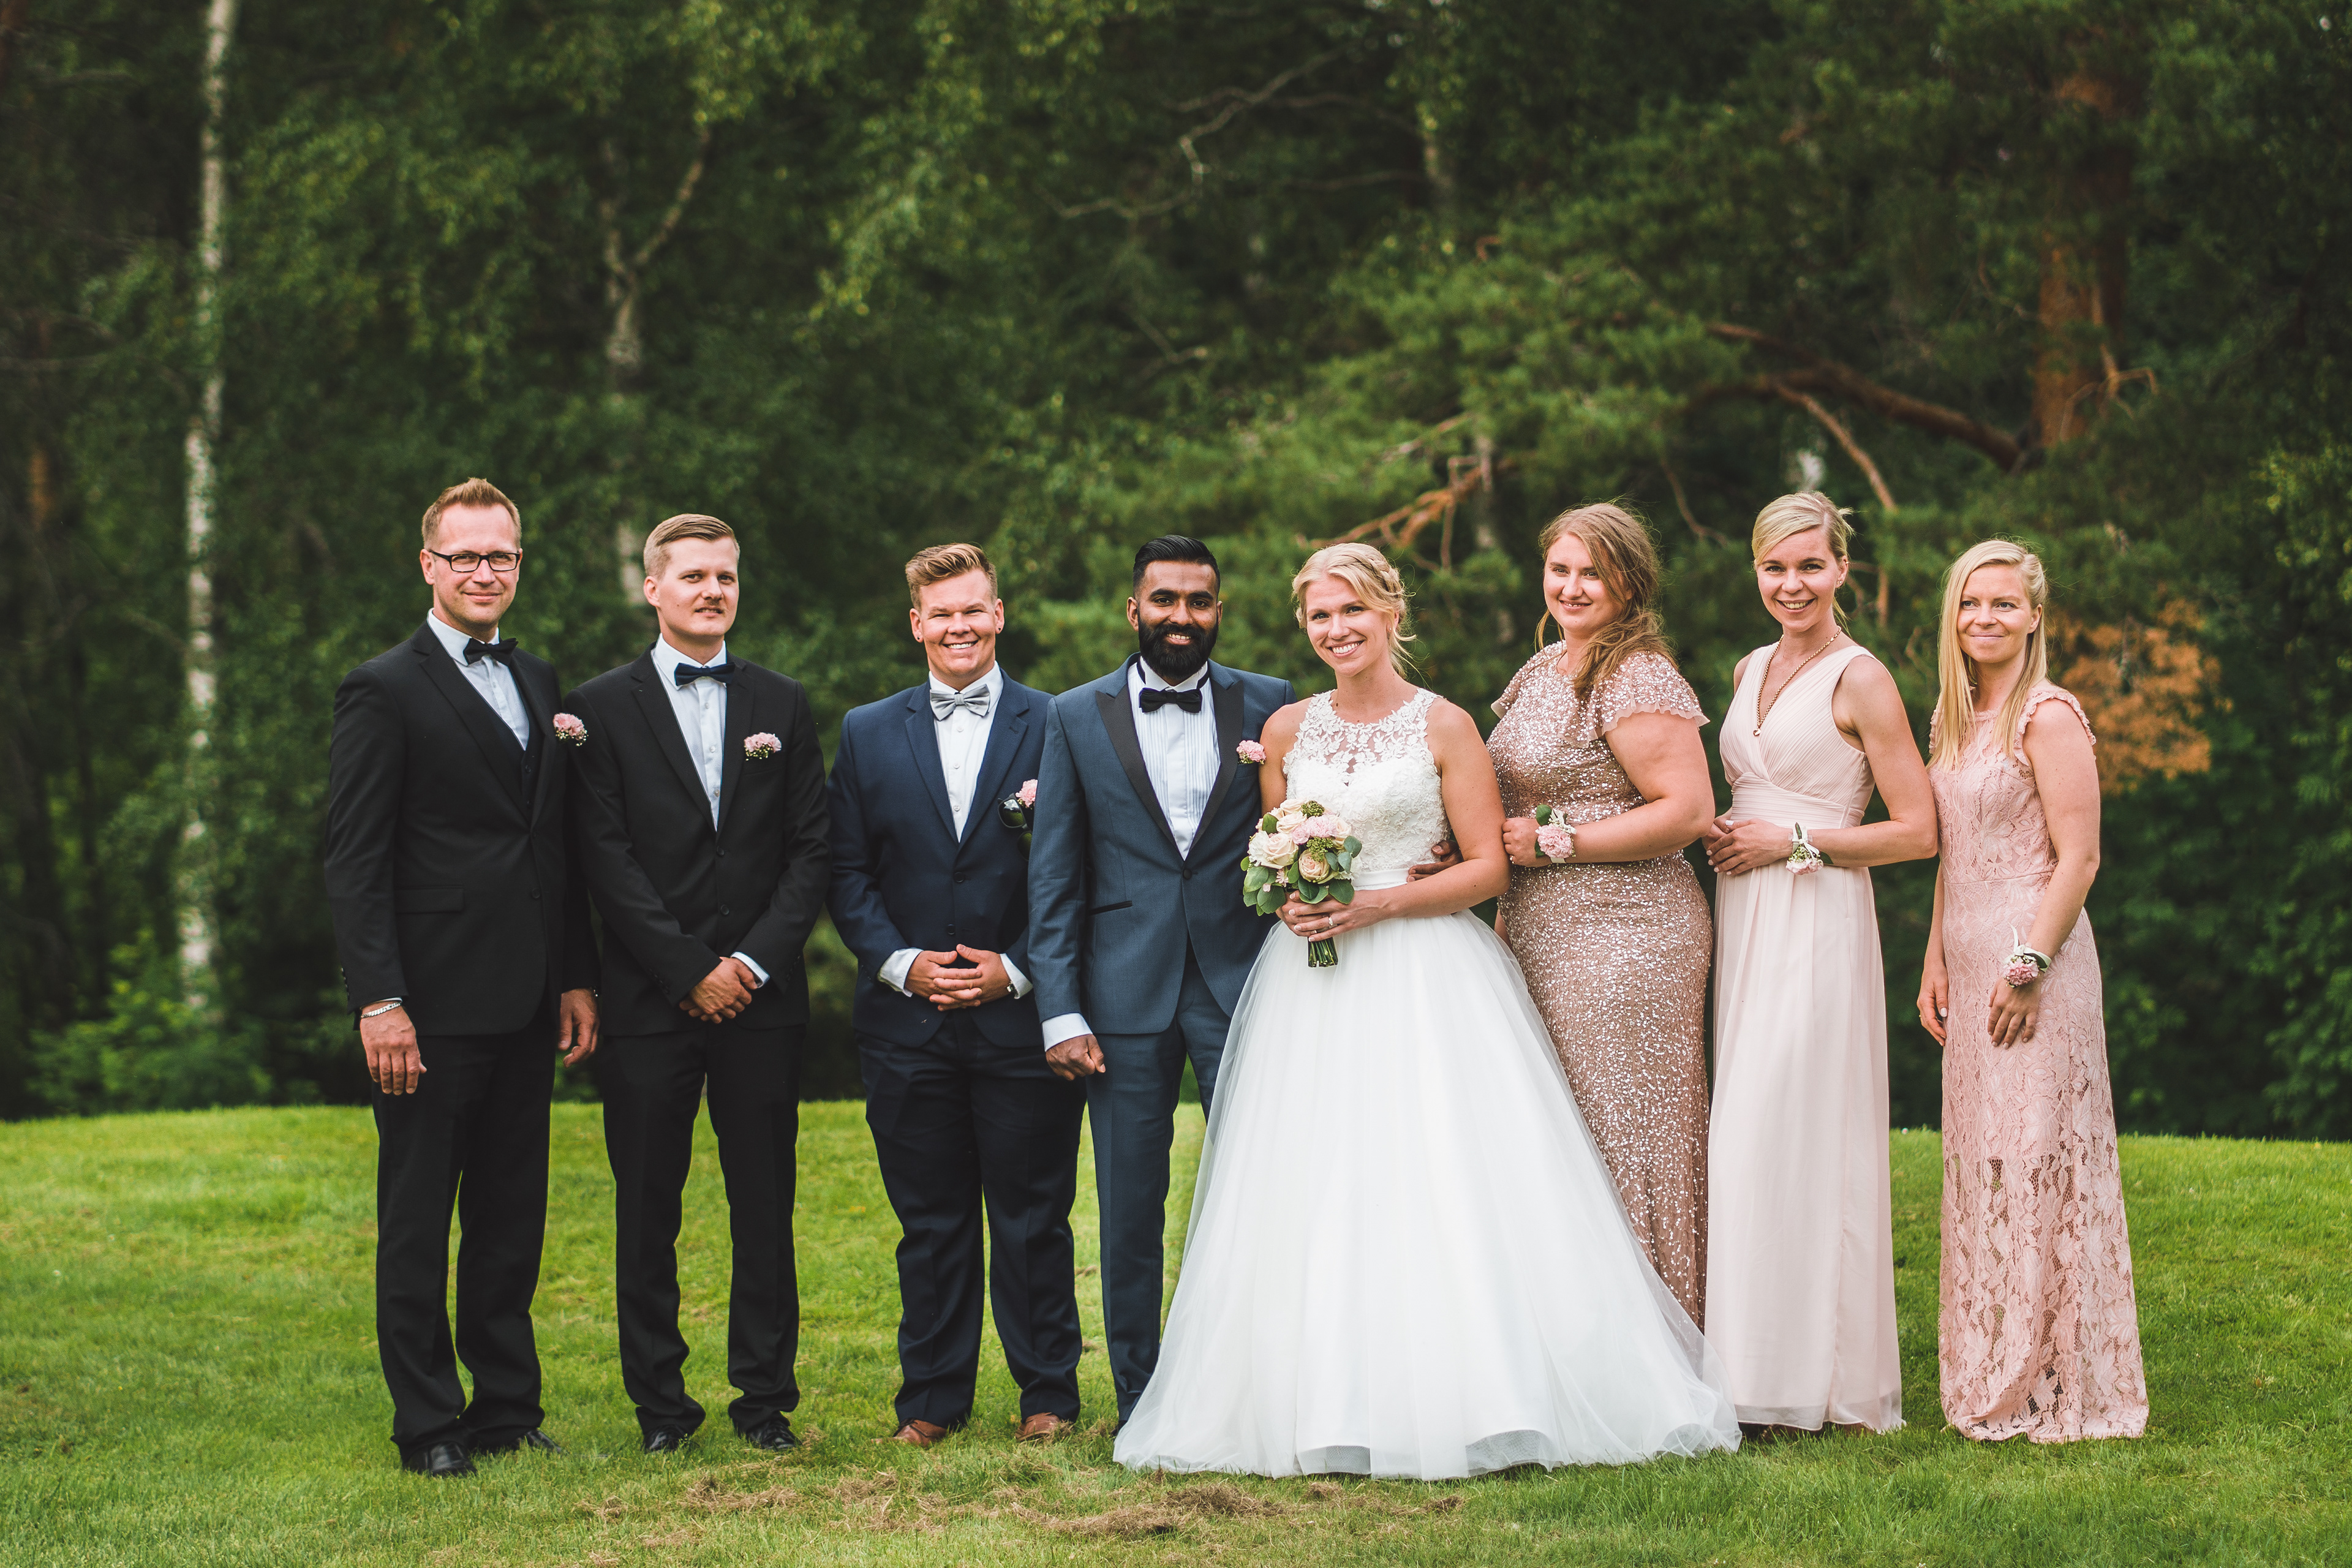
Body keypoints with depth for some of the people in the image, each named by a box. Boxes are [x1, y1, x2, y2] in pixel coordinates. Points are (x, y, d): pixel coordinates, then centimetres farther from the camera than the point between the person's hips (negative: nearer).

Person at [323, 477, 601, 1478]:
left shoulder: (539, 685, 14)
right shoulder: (384, 692, -5)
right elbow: (354, 862, -9)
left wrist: (577, 978, 11)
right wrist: (379, 1000, -16)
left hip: (524, 1007, 6)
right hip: (432, 1005, -6)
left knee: (513, 1217, 11)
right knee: (417, 1220, 2)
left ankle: (508, 1409, 19)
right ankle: (428, 1424, 8)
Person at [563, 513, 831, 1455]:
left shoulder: (781, 706, 11)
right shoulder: (603, 708, 2)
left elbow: (812, 850, 7)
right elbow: (607, 861, -4)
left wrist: (756, 962, -6)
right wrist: (691, 972, -9)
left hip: (762, 993, 2)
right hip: (650, 1000, -2)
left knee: (766, 1206, 3)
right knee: (647, 1210, 2)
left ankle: (766, 1398, 10)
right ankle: (659, 1403, 11)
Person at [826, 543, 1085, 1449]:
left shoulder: (1057, 727, 2)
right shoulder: (868, 734, 10)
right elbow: (849, 875, 7)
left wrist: (1017, 968, -11)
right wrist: (903, 964, -7)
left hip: (1022, 1016, -2)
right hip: (907, 1024, 2)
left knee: (1033, 1218, 3)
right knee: (929, 1221, 7)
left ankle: (1047, 1392, 13)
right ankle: (934, 1397, 16)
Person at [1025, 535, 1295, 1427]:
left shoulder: (1270, 707, 5)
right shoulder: (1076, 718, 5)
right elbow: (1053, 878, 4)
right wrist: (1061, 1012, -3)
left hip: (1241, 985, 0)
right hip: (1126, 994, 0)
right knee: (1130, 1209, 5)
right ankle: (1140, 1404, 15)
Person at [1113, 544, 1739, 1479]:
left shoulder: (1444, 727, 0)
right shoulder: (1288, 731, 11)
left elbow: (1489, 868, -3)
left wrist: (1380, 903, -13)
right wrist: (1289, 898, -2)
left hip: (1426, 979, -3)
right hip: (1315, 985, 3)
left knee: (1447, 1183, -9)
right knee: (1321, 1193, -2)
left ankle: (1485, 1397, -4)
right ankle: (1336, 1408, 2)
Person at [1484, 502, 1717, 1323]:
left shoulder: (1637, 681, -13)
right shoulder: (1542, 671, 15)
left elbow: (1688, 810, -21)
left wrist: (1552, 842, -17)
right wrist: (1508, 906, 21)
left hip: (1626, 938, -9)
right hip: (1544, 940, 9)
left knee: (1624, 1134, -4)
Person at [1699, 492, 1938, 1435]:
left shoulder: (1860, 681, -7)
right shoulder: (1751, 671, 15)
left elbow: (1917, 831, -9)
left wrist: (1792, 842, -11)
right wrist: (1720, 832, 7)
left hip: (1818, 923, -7)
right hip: (1745, 921, 7)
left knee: (1787, 1137, -10)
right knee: (1748, 1137, 5)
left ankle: (1813, 1374, -4)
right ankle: (1756, 1368, 8)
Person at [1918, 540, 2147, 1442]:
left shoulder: (2049, 716, -10)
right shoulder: (1955, 721, 15)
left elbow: (2078, 857, -14)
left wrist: (2030, 967, -19)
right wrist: (1936, 961, 10)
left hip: (2034, 957, -8)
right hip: (1973, 962, 9)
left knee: (2036, 1160, -6)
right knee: (1979, 1163, 9)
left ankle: (2047, 1386, 0)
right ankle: (1991, 1380, 15)